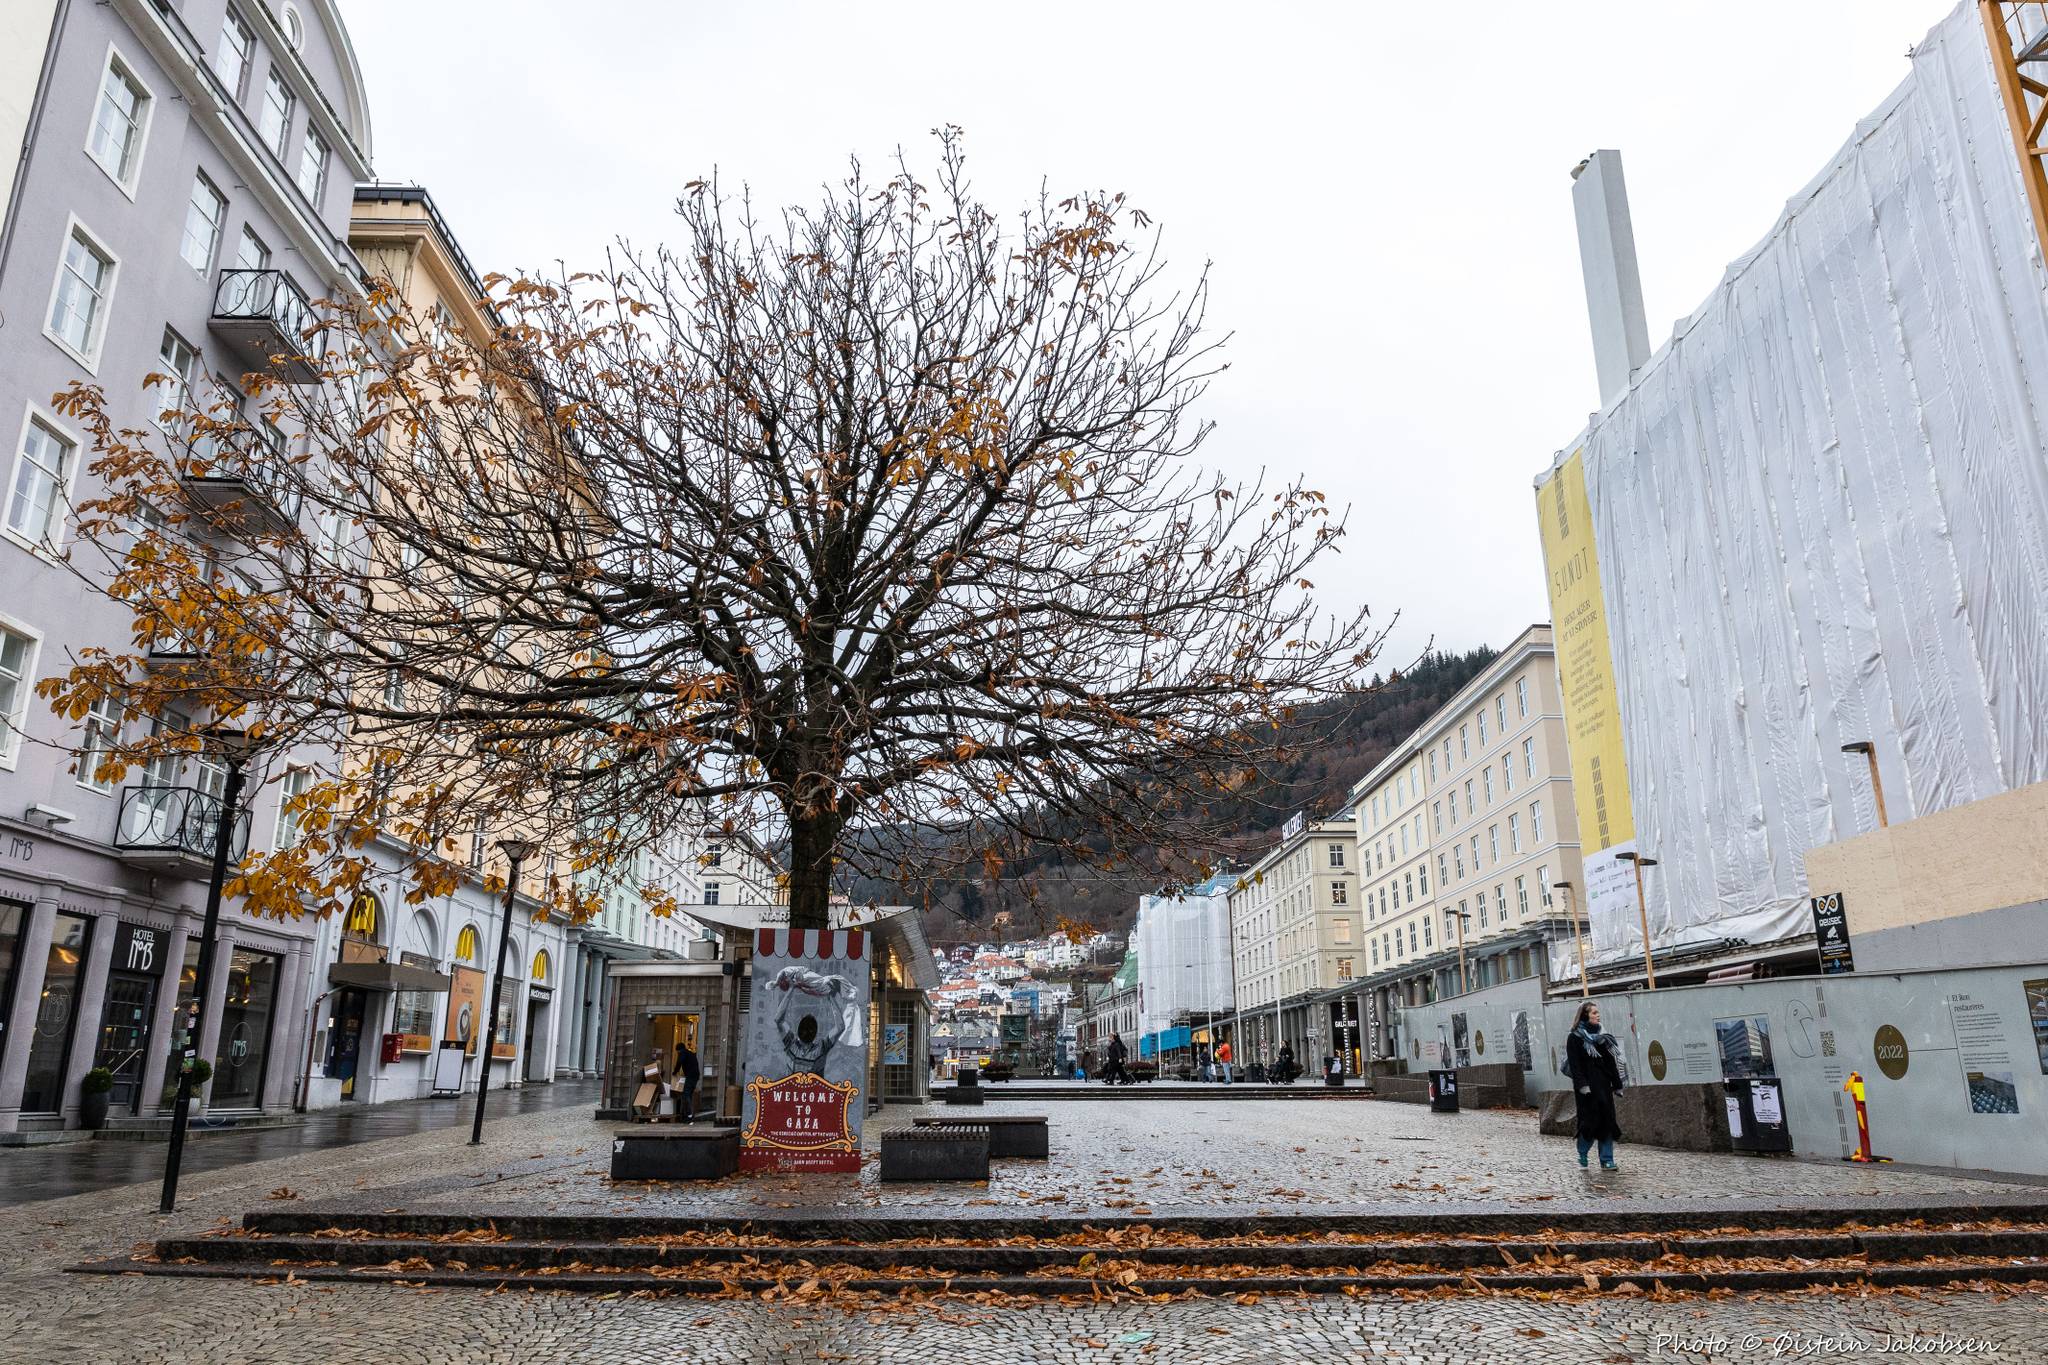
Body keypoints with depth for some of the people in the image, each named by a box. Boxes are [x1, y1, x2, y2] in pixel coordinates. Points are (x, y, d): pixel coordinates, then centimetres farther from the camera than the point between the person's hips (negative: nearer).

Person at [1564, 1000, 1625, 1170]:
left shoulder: (1601, 1037, 14)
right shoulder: (1574, 1038, -4)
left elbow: (1611, 1063, 15)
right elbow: (1575, 1065, -11)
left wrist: (1617, 1084, 10)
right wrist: (1582, 1085, -20)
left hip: (1604, 1086, 6)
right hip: (1587, 1087, -6)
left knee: (1607, 1121, 0)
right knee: (1591, 1121, -6)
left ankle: (1607, 1161, 4)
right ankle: (1582, 1154, 15)